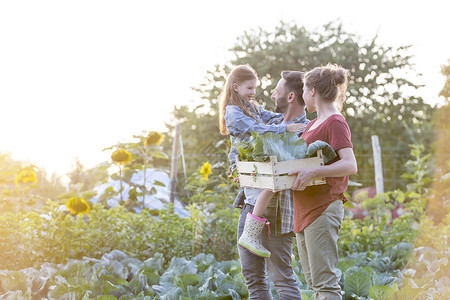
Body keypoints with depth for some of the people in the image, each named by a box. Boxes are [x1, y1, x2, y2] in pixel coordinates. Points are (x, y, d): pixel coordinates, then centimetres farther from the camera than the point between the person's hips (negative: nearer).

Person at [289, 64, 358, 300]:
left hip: (323, 209, -10)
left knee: (324, 280, -9)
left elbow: (350, 165, -22)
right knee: (312, 280, 13)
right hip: (304, 209, 10)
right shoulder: (313, 123, 17)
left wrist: (313, 172, -32)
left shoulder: (335, 123, -10)